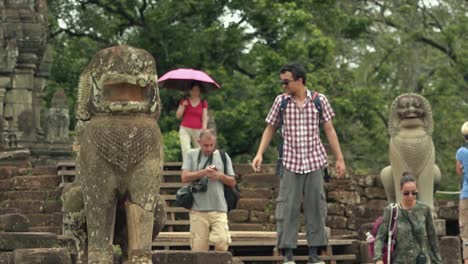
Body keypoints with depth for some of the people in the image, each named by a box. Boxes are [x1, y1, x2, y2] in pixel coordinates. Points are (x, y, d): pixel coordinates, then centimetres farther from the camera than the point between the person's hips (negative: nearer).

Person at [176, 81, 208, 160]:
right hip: (185, 129, -1)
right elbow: (178, 116, 6)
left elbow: (205, 118, 2)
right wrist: (183, 106, -8)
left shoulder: (203, 103, 7)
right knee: (186, 150, -17)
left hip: (198, 130, 1)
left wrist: (204, 130, -11)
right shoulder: (184, 101, 8)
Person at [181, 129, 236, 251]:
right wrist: (203, 173, -10)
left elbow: (232, 182, 15)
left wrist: (220, 176, -4)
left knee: (222, 241, -15)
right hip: (198, 209, -1)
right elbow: (184, 177, 0)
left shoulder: (223, 156, 15)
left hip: (219, 209, 1)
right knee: (199, 247, -4)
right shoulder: (191, 155, 11)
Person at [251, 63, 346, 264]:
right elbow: (270, 128, 10)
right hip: (290, 163, 0)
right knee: (287, 208, -4)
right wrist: (259, 154, 0)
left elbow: (329, 130, 6)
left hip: (314, 162, 0)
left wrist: (339, 158, 4)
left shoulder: (319, 100, 1)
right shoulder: (281, 101, 2)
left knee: (316, 207, 3)